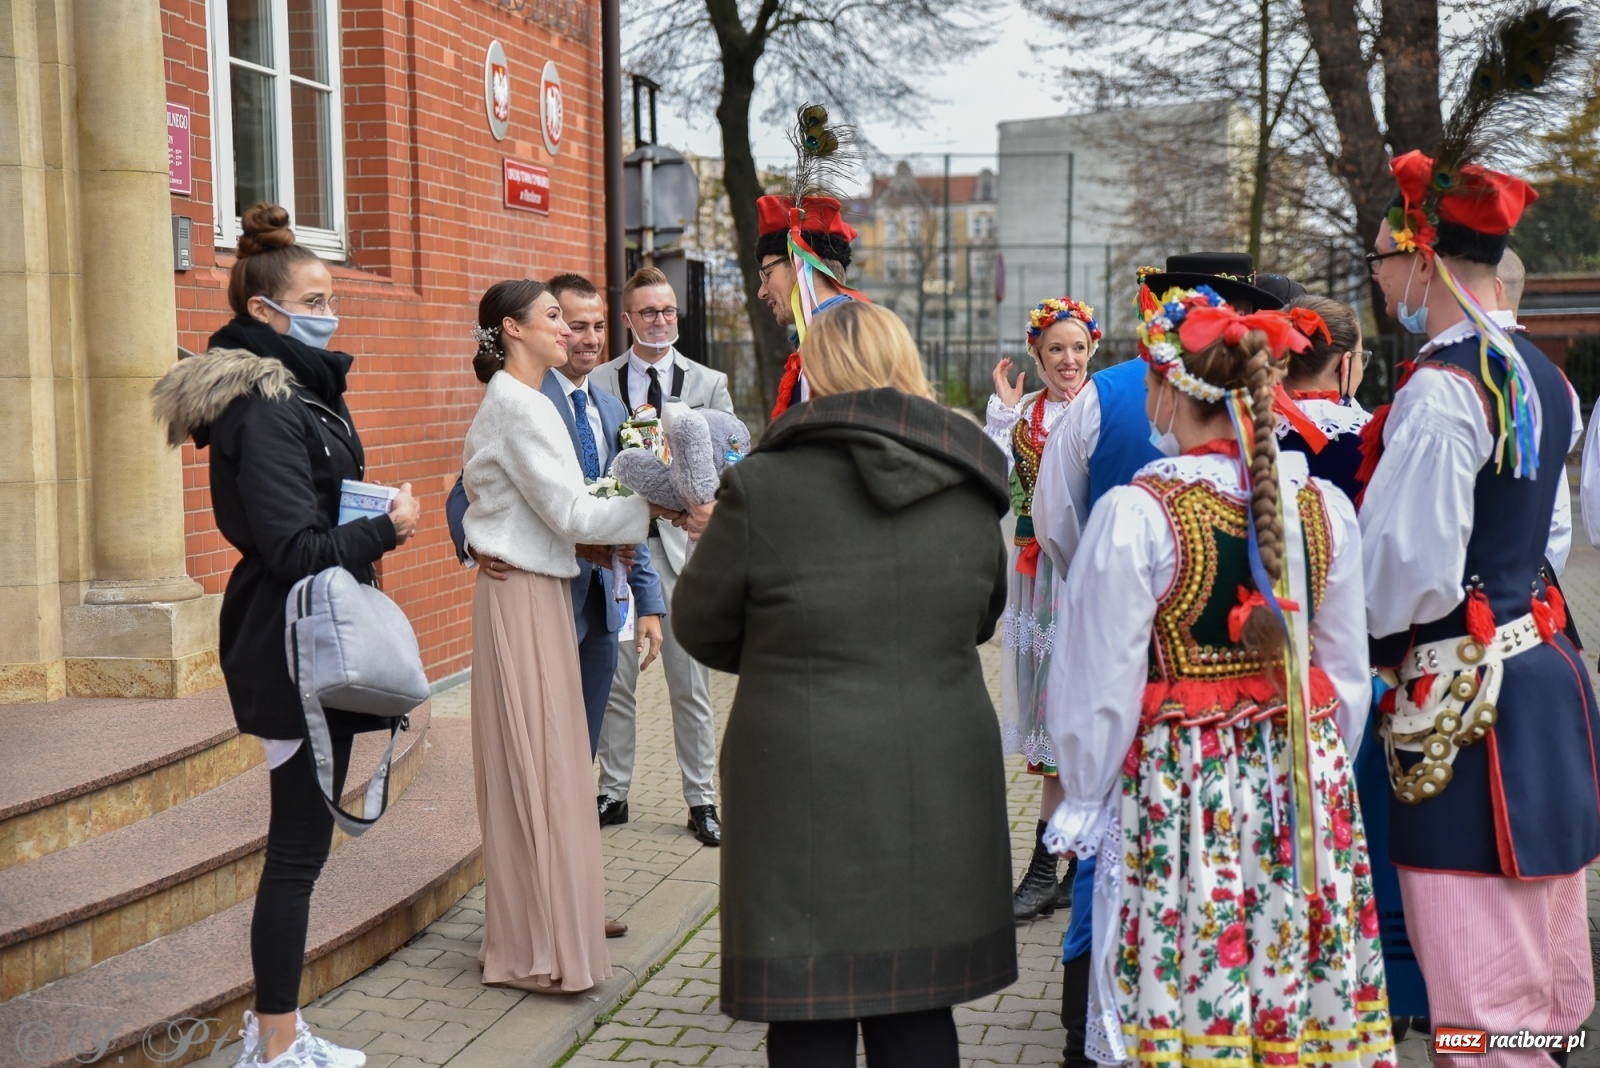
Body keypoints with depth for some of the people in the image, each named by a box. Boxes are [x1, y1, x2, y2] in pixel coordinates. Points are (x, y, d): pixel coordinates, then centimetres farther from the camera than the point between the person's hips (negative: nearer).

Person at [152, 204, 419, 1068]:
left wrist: (369, 522, 4)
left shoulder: (296, 392, 14)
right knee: (298, 847, -2)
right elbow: (297, 550, -23)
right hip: (297, 649, -10)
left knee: (302, 838, 15)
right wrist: (387, 527, -11)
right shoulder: (264, 408, -17)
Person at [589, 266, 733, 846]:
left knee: (690, 683, 6)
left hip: (684, 543, 0)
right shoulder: (597, 383, 6)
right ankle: (613, 793, 21)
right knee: (615, 678, 8)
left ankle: (701, 799, 17)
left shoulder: (709, 384, 7)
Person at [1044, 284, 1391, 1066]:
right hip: (1308, 790, 5)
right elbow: (1347, 676, 9)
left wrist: (1085, 798, 6)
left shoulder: (1135, 515, -14)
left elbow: (1103, 693, -9)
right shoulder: (1325, 507, 1)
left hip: (1177, 794, -4)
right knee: (1307, 1002, 14)